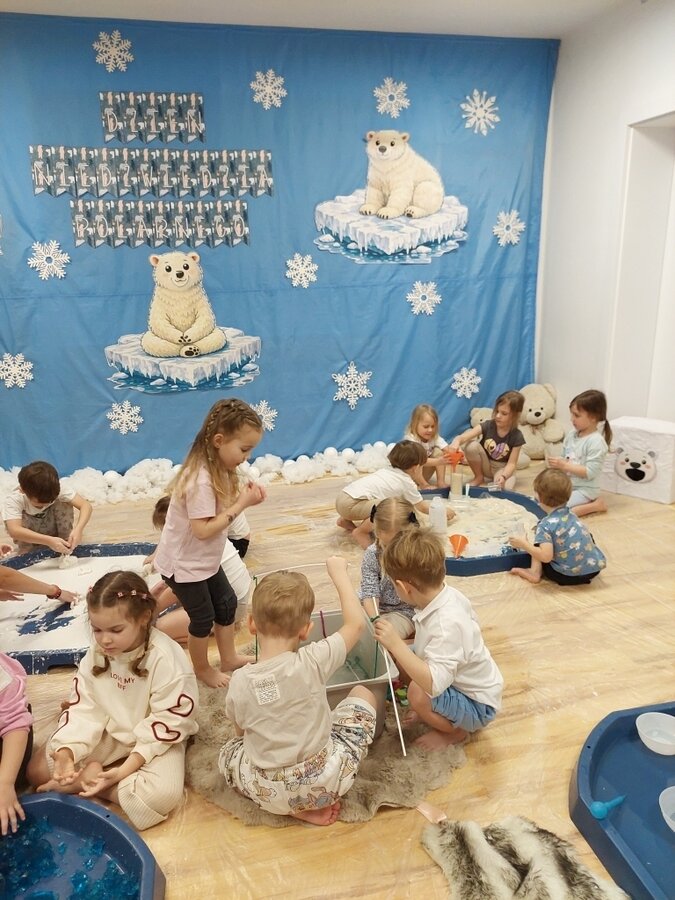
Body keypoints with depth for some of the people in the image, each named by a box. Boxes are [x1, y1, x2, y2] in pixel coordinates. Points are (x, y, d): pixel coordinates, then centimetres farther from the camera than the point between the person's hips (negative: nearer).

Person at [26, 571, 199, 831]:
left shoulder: (167, 659, -28)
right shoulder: (96, 654, -10)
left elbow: (168, 723, -23)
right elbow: (84, 709, -9)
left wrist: (125, 769, -28)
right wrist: (67, 753, -27)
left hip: (155, 739, -4)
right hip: (109, 733, 4)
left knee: (162, 794, -32)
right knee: (37, 770, -3)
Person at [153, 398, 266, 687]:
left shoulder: (218, 469, -3)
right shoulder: (201, 481, -33)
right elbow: (203, 530, -33)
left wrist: (243, 497, -18)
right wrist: (241, 505, -30)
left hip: (205, 559, 9)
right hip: (183, 564, -9)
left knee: (227, 603, 19)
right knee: (203, 617, 10)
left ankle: (229, 658, 39)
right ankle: (202, 670, 35)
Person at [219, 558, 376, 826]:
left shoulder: (239, 681, -15)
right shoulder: (313, 661, -21)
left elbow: (241, 731, 2)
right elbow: (356, 623, -7)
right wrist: (338, 572, 3)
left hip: (270, 795, 1)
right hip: (326, 782, -1)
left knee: (227, 752, 32)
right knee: (362, 693, 16)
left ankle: (299, 809, 13)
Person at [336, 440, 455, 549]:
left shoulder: (387, 472, 21)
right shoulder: (407, 483, -1)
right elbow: (422, 507, 10)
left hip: (343, 496, 9)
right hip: (351, 504, -9)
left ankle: (346, 521, 25)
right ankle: (360, 532, -9)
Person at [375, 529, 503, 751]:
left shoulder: (446, 624, -37)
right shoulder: (446, 595, -11)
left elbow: (433, 684, -44)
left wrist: (396, 643, -43)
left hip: (477, 707, -8)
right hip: (460, 681, 8)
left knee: (418, 693, -31)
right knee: (400, 655, 0)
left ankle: (454, 731, 1)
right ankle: (432, 713, 15)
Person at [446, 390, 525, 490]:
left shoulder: (517, 436, -17)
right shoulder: (487, 426, -17)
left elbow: (511, 463, -17)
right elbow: (462, 437, -30)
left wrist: (503, 476, -38)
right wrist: (456, 442, -55)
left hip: (502, 468, -2)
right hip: (485, 465, 3)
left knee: (506, 487, -36)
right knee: (472, 445, -28)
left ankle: (498, 477, 2)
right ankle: (479, 477, -5)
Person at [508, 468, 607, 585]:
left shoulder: (546, 525, -16)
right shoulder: (569, 514, 8)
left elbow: (546, 556, -25)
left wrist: (523, 544, -13)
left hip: (570, 575, -5)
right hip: (595, 567, 5)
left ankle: (534, 572, 9)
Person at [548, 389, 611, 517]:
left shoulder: (596, 442, -20)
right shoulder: (571, 435, 2)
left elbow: (590, 473, -23)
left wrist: (565, 466, -25)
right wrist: (558, 464, -8)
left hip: (585, 489, -8)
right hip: (567, 484, 8)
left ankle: (595, 505, -3)